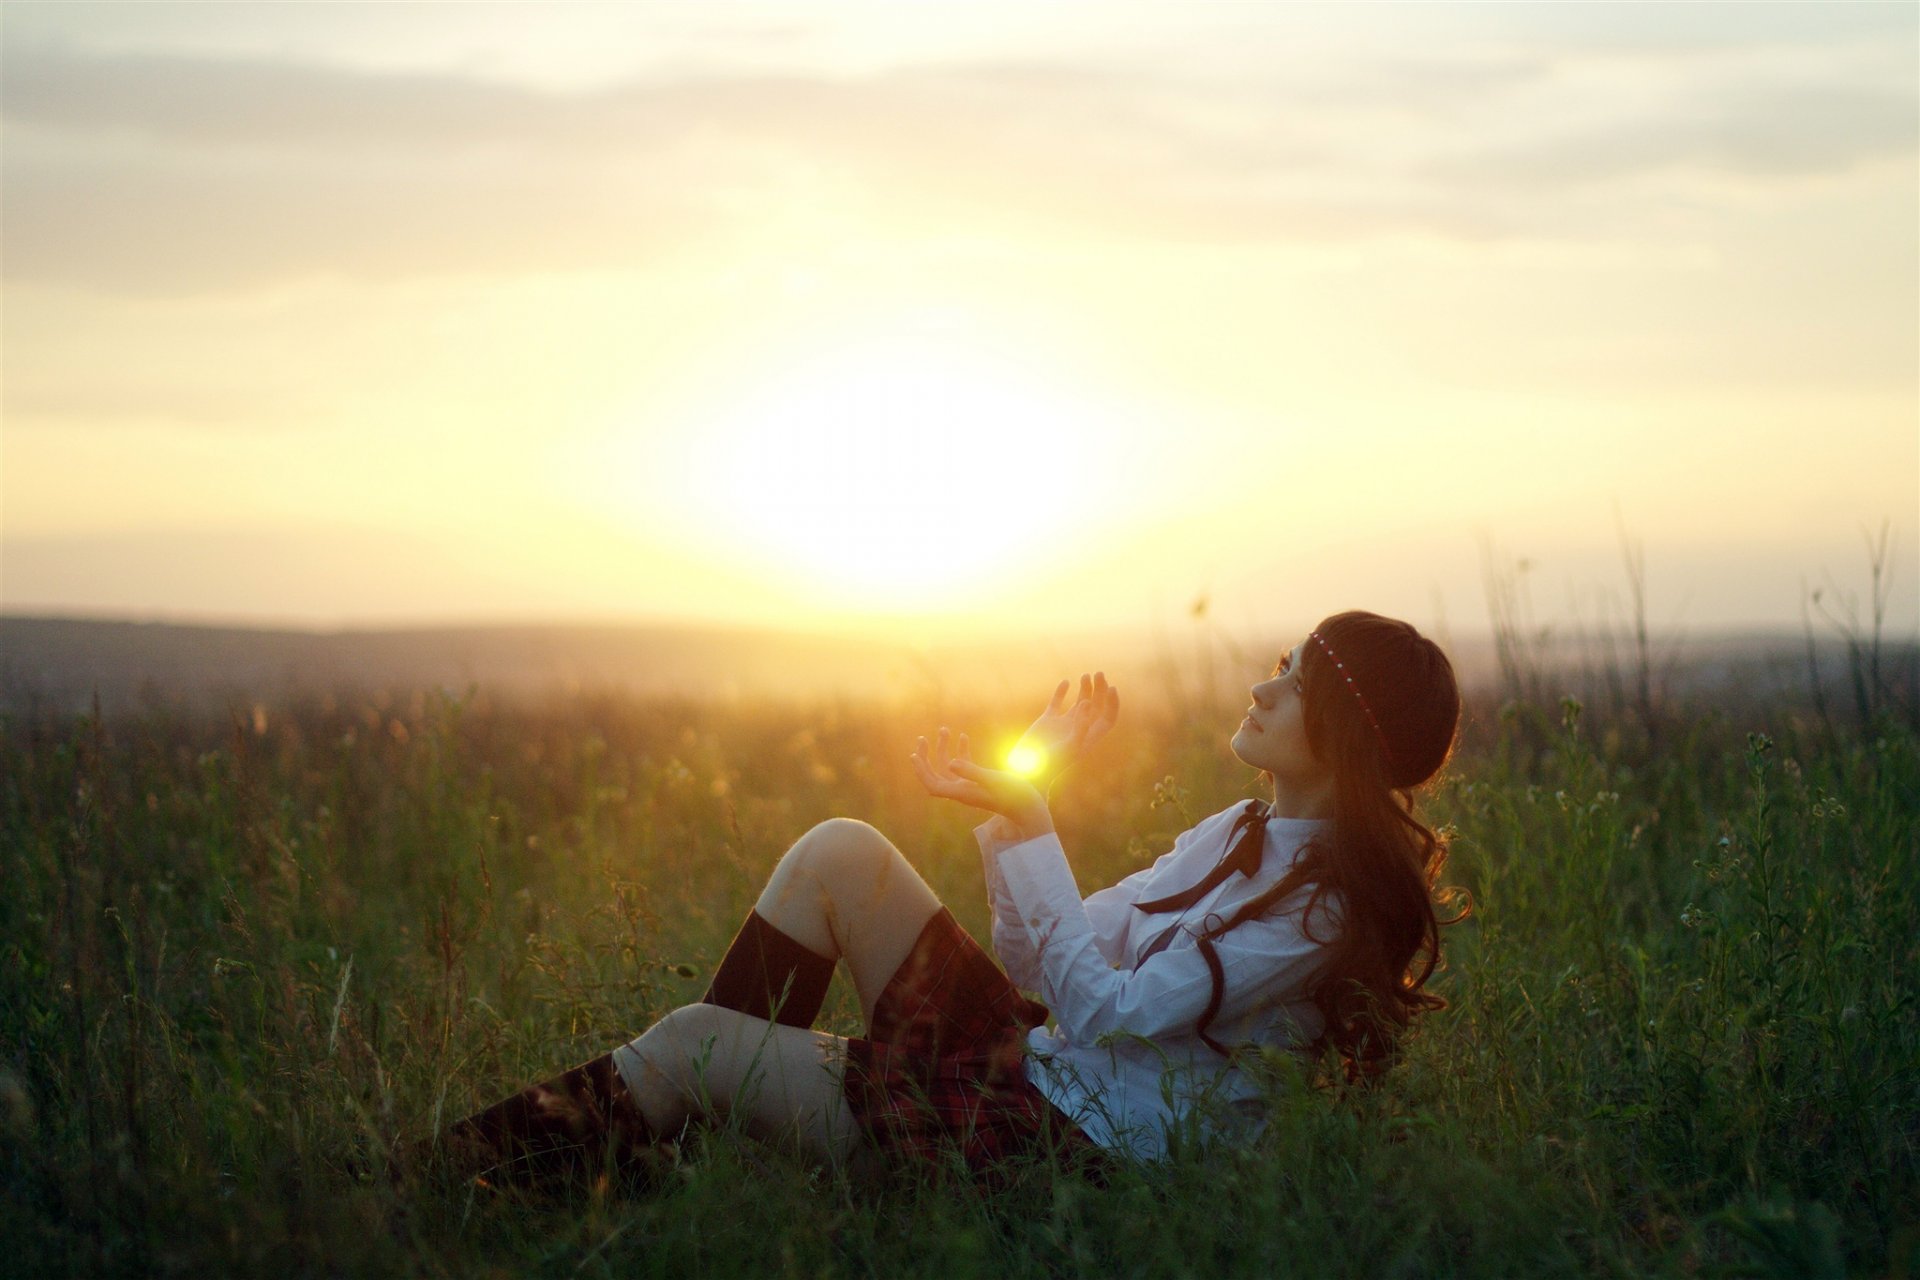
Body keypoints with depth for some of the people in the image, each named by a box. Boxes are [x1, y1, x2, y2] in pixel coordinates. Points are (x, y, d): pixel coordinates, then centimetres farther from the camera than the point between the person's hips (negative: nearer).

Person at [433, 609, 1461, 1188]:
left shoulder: (1324, 904, -17)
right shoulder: (1243, 833, 12)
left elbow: (1102, 1009, -21)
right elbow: (1048, 964, 12)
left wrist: (1025, 821, -21)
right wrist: (1012, 792, 2)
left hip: (1069, 1152, -9)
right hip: (1025, 1064, 9)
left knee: (695, 1044, -10)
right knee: (840, 851, -4)